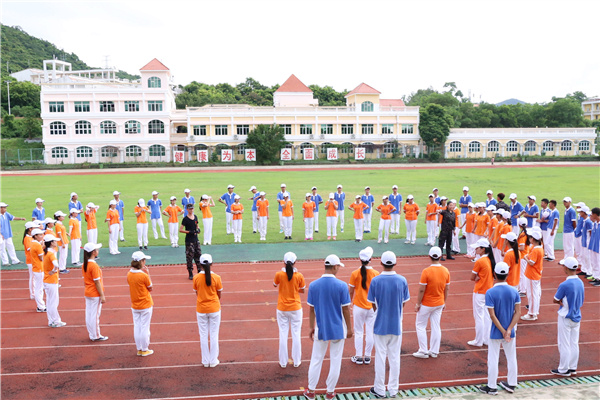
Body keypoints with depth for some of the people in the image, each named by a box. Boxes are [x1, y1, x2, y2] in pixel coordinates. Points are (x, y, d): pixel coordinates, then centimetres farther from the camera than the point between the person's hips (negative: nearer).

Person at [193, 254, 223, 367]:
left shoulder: (196, 278, -9)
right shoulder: (216, 278, -13)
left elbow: (197, 293, 0)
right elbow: (219, 294, -3)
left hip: (201, 310, 1)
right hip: (214, 309, -1)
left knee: (203, 335, 13)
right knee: (214, 335, 10)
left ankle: (205, 361, 22)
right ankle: (213, 361, 18)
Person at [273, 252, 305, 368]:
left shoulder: (279, 274, -12)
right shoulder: (299, 276, -11)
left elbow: (275, 285, 8)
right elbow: (302, 290, 2)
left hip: (282, 309, 0)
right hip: (295, 308, 0)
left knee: (283, 335, 10)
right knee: (296, 334, 11)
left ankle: (283, 362, 19)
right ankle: (296, 361, 21)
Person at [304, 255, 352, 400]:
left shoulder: (313, 285, -7)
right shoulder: (341, 286, -14)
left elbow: (311, 309, 0)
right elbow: (346, 309, -9)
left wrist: (311, 327, 11)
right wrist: (349, 328, 3)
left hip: (321, 329, 2)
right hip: (338, 329, -2)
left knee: (316, 360, 14)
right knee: (335, 361, 12)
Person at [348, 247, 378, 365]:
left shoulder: (355, 273, -10)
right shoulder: (376, 273, -6)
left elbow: (351, 291, -4)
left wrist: (351, 302, 15)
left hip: (358, 306, -1)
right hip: (372, 307, 2)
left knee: (358, 332, 10)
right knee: (370, 332, 11)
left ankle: (358, 357, 17)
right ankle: (367, 357, 19)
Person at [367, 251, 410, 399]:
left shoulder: (375, 281, -14)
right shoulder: (402, 280, -9)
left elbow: (373, 304, -5)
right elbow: (403, 303, 0)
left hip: (380, 325, -2)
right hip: (396, 325, 2)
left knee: (380, 356, 9)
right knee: (395, 357, 13)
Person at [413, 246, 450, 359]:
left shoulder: (426, 271, -21)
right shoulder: (446, 271, -5)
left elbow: (421, 290, -18)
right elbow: (446, 289, 5)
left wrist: (417, 304, -7)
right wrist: (444, 302, 17)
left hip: (426, 304, -5)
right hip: (439, 304, 5)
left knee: (420, 326, 10)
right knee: (436, 327, 14)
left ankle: (423, 351, 14)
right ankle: (434, 351, 22)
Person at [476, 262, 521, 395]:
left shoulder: (490, 292, -17)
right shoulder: (514, 291, -5)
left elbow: (492, 315, -19)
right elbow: (518, 312, -8)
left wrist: (503, 332, -12)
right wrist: (509, 330, -12)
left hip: (495, 333, -4)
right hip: (510, 332, 4)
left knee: (493, 360, 8)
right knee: (511, 358, 18)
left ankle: (492, 387, 19)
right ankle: (511, 384, 32)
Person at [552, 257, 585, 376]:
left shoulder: (564, 285, -25)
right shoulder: (580, 282, -2)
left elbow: (555, 300, -14)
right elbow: (582, 300, 9)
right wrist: (567, 303, 0)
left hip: (566, 318, -7)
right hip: (577, 317, 7)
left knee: (564, 344, 4)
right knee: (574, 343, 16)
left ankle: (563, 370, 14)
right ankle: (573, 367, 27)